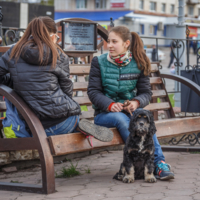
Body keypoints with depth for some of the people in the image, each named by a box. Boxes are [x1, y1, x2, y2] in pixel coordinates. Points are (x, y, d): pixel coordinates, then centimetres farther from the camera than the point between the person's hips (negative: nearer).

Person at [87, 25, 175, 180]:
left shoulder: (139, 64, 5)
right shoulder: (99, 62, 3)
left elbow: (146, 92, 3)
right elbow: (93, 91, -3)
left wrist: (137, 102, -22)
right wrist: (109, 104, -23)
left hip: (130, 109, 1)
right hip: (104, 113, -1)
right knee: (120, 118, -36)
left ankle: (159, 162, -39)